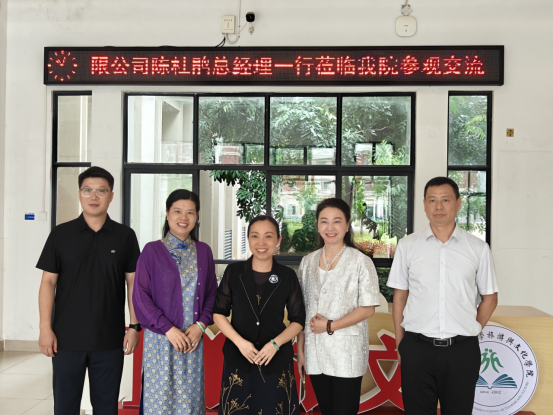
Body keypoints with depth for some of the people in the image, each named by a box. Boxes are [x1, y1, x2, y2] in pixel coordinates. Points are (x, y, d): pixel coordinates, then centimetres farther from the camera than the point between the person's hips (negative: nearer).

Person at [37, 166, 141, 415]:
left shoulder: (125, 236, 2)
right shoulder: (60, 234, 1)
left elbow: (133, 283, 4)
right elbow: (48, 282, 1)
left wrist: (134, 327, -1)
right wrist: (45, 328, -5)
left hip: (110, 339, 0)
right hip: (67, 338, 0)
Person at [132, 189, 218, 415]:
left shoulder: (203, 251, 6)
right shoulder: (152, 250, -3)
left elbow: (212, 293, 9)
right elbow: (141, 295, -6)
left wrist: (201, 324, -6)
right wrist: (168, 329, -12)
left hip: (193, 337, 3)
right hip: (160, 338, -3)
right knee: (159, 397, 3)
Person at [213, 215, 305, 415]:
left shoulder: (288, 276, -2)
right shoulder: (233, 271, -2)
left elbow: (298, 320, 2)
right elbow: (218, 313, 1)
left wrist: (275, 343, -14)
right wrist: (239, 342, -13)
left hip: (276, 360, 0)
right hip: (238, 358, 0)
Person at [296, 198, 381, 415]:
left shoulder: (361, 262, -5)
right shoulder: (307, 262, 7)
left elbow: (368, 308, -8)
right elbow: (301, 310, 10)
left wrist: (330, 326, -13)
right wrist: (300, 349, 6)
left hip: (346, 354, -4)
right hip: (315, 354, 4)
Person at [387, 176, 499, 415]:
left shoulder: (478, 248, 2)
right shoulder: (407, 246, 3)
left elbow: (489, 297, 11)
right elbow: (400, 296, 7)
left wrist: (471, 332, 2)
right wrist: (400, 344, 5)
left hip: (462, 351, 0)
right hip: (417, 348, 0)